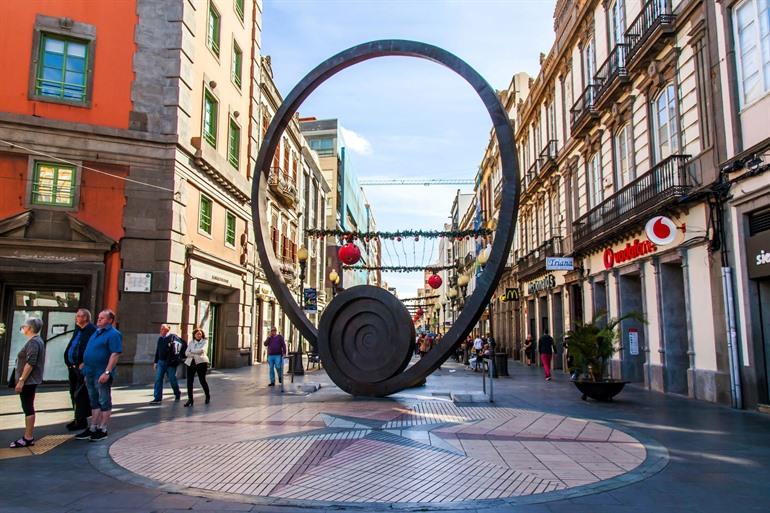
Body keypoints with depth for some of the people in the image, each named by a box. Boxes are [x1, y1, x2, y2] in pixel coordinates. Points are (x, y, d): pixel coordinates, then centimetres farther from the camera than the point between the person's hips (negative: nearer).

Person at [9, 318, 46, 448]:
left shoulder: (33, 342, -16)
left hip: (28, 381, -10)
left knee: (28, 408, -7)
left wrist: (21, 380, -24)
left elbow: (30, 363, -24)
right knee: (28, 408, 13)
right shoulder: (37, 340, 16)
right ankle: (28, 436, 18)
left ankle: (28, 438, -4)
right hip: (30, 380, 10)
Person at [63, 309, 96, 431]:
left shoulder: (92, 330, -14)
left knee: (80, 395, -5)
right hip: (72, 366, 10)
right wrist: (68, 361, 13)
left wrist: (83, 364, -21)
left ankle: (81, 420, 3)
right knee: (74, 394, 14)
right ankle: (78, 419, 24)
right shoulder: (77, 329, 15)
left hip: (82, 367, -9)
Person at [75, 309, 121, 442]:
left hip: (101, 375, -9)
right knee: (94, 402, 14)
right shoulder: (96, 333, 16)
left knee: (104, 402, 0)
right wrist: (86, 371, 19)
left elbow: (115, 354, -20)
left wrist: (107, 372, -26)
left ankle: (102, 430, 6)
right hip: (90, 374, 9)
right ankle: (92, 428, 22)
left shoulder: (113, 334, -12)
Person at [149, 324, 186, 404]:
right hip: (161, 362, 5)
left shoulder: (173, 337, -8)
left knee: (172, 379, 5)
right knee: (158, 379, -3)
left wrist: (180, 354, -5)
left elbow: (184, 344, -8)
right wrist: (155, 362, 14)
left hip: (171, 363, -5)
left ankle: (177, 394, 27)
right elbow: (157, 351, 16)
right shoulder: (160, 339, 11)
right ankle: (157, 398, -2)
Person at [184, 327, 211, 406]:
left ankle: (208, 396, 24)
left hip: (201, 362, -3)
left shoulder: (205, 341, 3)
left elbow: (202, 350, -14)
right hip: (191, 362, 3)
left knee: (202, 380, 1)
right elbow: (186, 353, 4)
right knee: (189, 381, -3)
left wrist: (192, 351, -5)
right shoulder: (191, 342, 12)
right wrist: (196, 354, -14)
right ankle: (190, 399, 6)